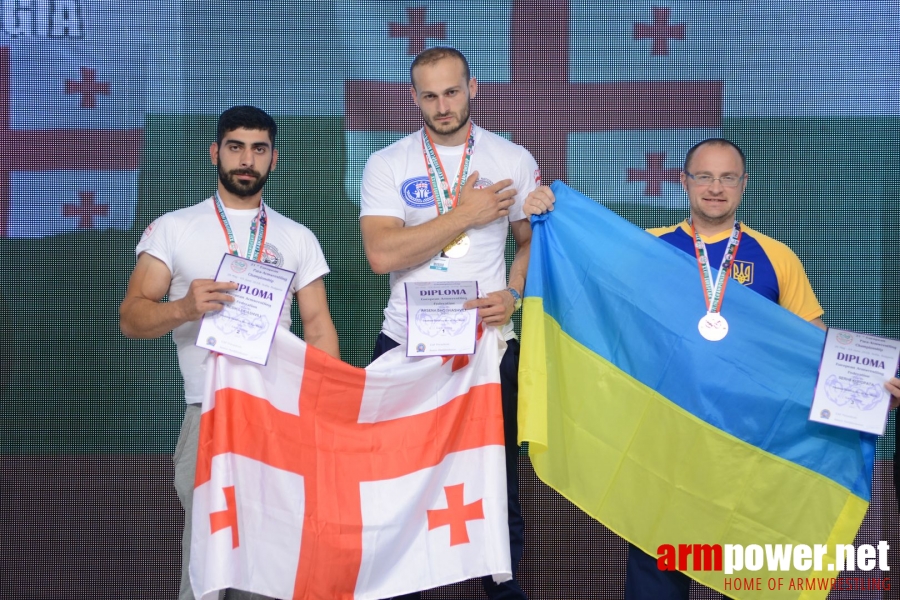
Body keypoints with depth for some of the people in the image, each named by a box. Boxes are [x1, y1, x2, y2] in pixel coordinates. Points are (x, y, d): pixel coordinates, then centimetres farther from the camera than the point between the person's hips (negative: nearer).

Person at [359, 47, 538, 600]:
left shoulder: (514, 160, 5)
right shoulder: (388, 165, 0)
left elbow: (532, 239, 10)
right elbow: (382, 254, -13)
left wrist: (513, 294, -9)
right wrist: (465, 215, -13)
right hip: (407, 344, 0)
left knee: (497, 473, 7)